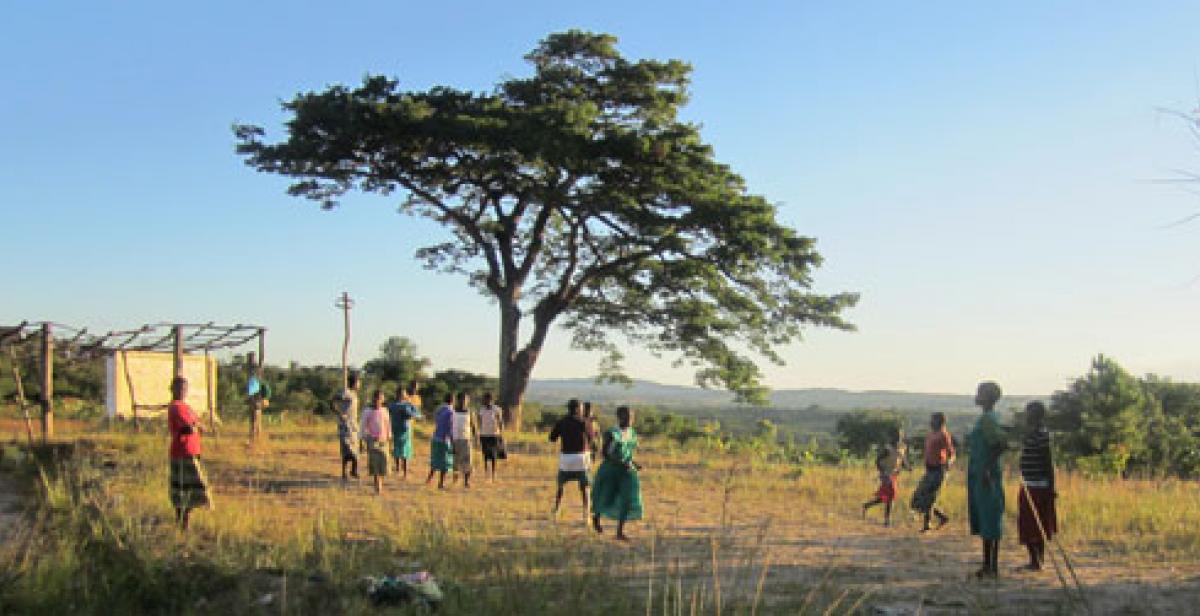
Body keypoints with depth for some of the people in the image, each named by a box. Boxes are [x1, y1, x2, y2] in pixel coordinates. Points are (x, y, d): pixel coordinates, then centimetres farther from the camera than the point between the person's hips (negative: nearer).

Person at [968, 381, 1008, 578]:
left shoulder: (988, 419, -15)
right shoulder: (986, 418, 15)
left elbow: (1002, 443, -26)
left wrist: (988, 468, -23)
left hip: (986, 478, -10)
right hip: (979, 477, 10)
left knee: (989, 522, -5)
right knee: (984, 521, 13)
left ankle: (993, 566, 0)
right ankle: (988, 565, 18)